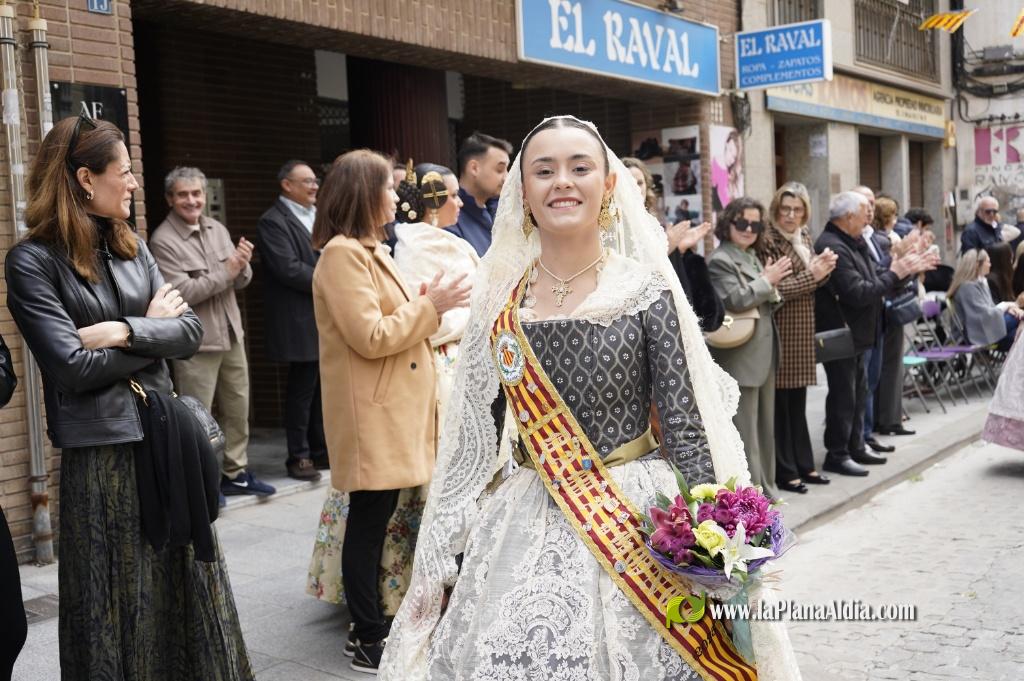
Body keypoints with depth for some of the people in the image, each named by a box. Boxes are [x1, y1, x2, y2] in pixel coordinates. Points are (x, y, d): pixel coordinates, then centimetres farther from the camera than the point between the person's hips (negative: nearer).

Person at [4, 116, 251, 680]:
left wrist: (123, 331, -14)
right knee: (118, 600, 7)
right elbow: (73, 368, -17)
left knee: (184, 585, 13)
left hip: (165, 437, 6)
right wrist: (154, 328, -6)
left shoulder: (131, 248, 9)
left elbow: (190, 332, 2)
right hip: (101, 454, -5)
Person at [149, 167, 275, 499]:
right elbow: (181, 292, -18)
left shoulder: (217, 229, 9)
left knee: (237, 407, 14)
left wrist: (242, 266, -13)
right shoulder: (163, 240, -11)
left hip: (231, 334, 7)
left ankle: (235, 473, 27)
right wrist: (225, 272, -19)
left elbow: (241, 282, 9)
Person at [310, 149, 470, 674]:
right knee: (369, 523, -2)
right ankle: (369, 642, 7)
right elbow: (370, 338, -21)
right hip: (372, 416, -10)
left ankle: (371, 625, 24)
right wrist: (429, 307, -13)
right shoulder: (342, 254, -14)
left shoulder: (369, 251, 18)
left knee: (375, 521, 14)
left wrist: (429, 307, 7)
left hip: (393, 411, 10)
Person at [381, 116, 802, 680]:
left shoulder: (647, 289, -5)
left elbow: (687, 425, -5)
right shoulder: (498, 298, 3)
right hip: (526, 528, 3)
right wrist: (450, 549, 7)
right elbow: (471, 432, 7)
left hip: (638, 519, -2)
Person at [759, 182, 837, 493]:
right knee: (781, 403, -1)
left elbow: (813, 284, 15)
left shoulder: (803, 236, 13)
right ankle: (784, 472, 7)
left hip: (802, 331, 8)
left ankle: (803, 465, 24)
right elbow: (774, 290, -18)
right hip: (780, 331, -8)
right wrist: (811, 275, -20)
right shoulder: (768, 241, -12)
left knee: (798, 401, 15)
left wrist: (823, 271, -5)